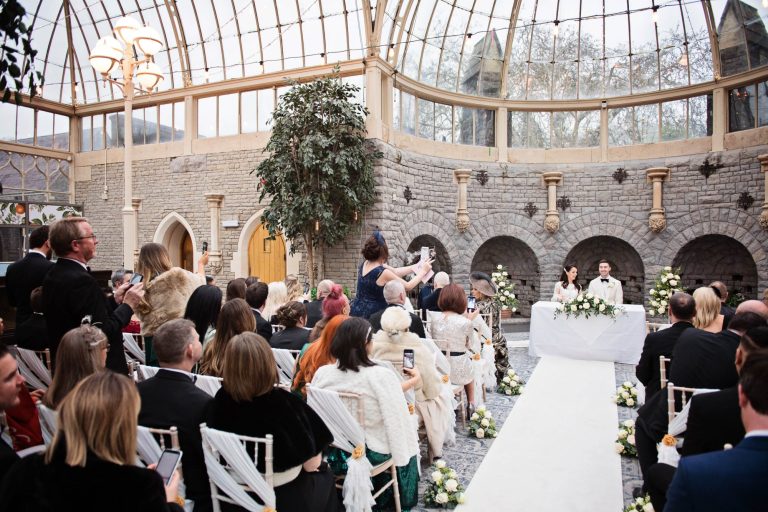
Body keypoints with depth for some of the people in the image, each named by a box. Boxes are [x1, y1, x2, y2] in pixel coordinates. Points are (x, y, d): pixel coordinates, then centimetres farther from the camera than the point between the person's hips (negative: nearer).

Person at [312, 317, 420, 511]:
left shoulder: (321, 373, -10)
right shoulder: (381, 376, -25)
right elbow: (398, 423, -21)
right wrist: (405, 455, -7)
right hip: (370, 453, -5)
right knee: (406, 449, 25)